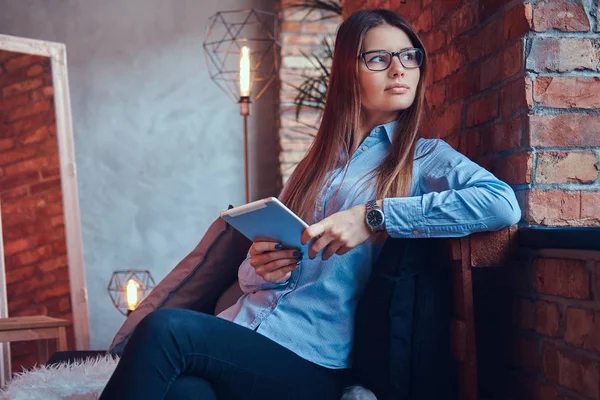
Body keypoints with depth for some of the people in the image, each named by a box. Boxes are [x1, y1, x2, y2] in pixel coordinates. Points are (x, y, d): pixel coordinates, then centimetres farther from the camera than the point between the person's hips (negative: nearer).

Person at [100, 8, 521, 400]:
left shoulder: (426, 158, 7)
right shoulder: (316, 163, 21)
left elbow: (504, 204, -16)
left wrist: (375, 215, -18)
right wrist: (260, 267, -4)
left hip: (311, 363, -3)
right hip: (241, 329, 4)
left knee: (165, 329, -27)